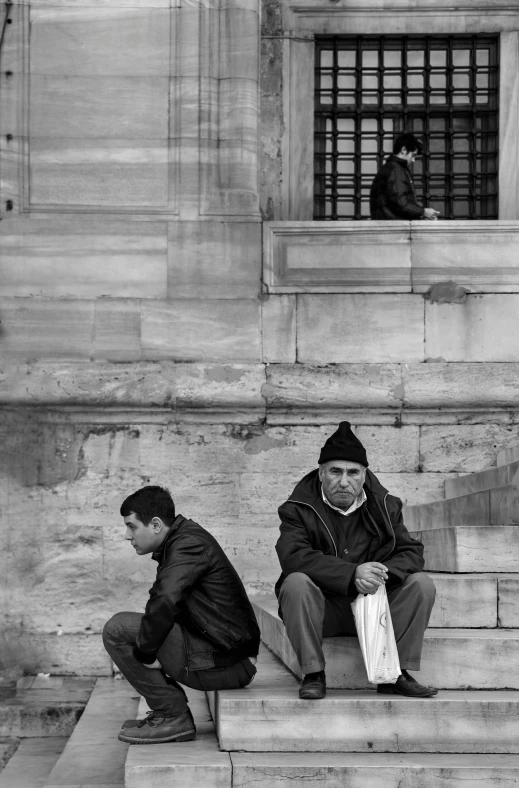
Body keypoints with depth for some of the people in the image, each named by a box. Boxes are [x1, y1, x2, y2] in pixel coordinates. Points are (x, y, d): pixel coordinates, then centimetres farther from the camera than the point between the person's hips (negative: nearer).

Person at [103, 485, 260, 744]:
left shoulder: (189, 544, -15)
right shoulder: (185, 538, 17)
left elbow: (165, 601, -29)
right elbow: (165, 600, 18)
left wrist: (144, 653, -18)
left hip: (222, 663, -10)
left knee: (117, 630, -10)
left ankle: (173, 717, -5)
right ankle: (170, 713, 19)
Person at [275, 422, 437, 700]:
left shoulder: (385, 506, 5)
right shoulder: (299, 509, -6)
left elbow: (411, 552, 0)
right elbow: (292, 557, -23)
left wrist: (382, 574, -24)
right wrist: (353, 574, -34)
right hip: (322, 609, -3)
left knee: (421, 584, -17)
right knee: (295, 583, -32)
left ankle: (396, 673, -13)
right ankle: (313, 674, -21)